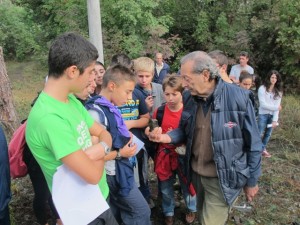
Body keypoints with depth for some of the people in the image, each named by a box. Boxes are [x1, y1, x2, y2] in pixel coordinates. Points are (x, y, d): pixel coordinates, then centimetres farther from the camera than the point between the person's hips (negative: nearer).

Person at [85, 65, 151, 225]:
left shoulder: (109, 107, 2)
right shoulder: (96, 112, -25)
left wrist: (124, 137, 0)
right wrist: (120, 153, -17)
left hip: (118, 171, 9)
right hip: (114, 175, -9)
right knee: (141, 211, 5)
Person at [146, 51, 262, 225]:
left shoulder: (239, 98, -21)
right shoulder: (189, 97, -6)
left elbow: (253, 144, -11)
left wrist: (251, 181, -3)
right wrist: (166, 137, -13)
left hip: (222, 178, -5)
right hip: (196, 173, 6)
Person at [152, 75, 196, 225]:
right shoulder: (159, 111, -6)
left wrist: (185, 143, -23)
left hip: (184, 156, -1)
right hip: (164, 156, 2)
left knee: (187, 185, 19)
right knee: (166, 189, 17)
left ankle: (192, 209, 46)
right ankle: (168, 213, 42)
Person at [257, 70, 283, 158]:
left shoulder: (278, 91, 1)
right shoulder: (262, 89, -12)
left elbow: (277, 106, -4)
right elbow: (263, 104, -15)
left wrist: (275, 119, -10)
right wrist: (276, 107, -12)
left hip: (272, 115, 4)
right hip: (263, 114, -4)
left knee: (268, 133, 12)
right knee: (260, 133, -3)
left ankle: (263, 149, 29)